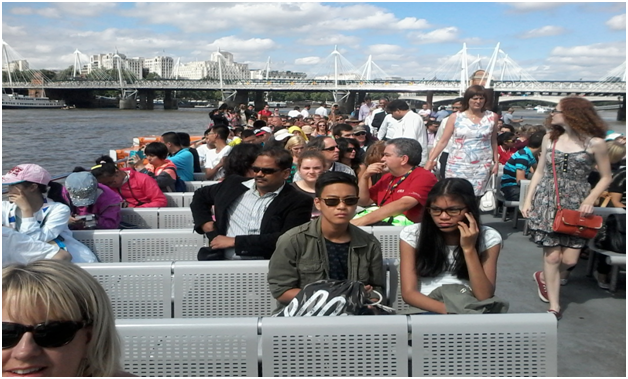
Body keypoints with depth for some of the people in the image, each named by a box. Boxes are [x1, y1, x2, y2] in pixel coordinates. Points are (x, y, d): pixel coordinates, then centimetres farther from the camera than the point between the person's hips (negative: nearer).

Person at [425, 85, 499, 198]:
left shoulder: (492, 117, 4)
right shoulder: (455, 117, 0)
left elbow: (493, 141, 14)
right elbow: (443, 141, 0)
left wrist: (496, 161, 9)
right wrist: (430, 160, -6)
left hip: (482, 166, 1)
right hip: (457, 165, -1)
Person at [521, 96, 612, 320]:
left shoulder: (594, 143, -5)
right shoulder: (549, 138, 4)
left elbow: (606, 177, 3)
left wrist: (590, 200, -11)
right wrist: (528, 200, 5)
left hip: (576, 204, -1)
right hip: (547, 201, 1)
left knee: (570, 259, -3)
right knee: (552, 255, -4)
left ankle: (544, 277, 30)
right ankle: (554, 306, 9)